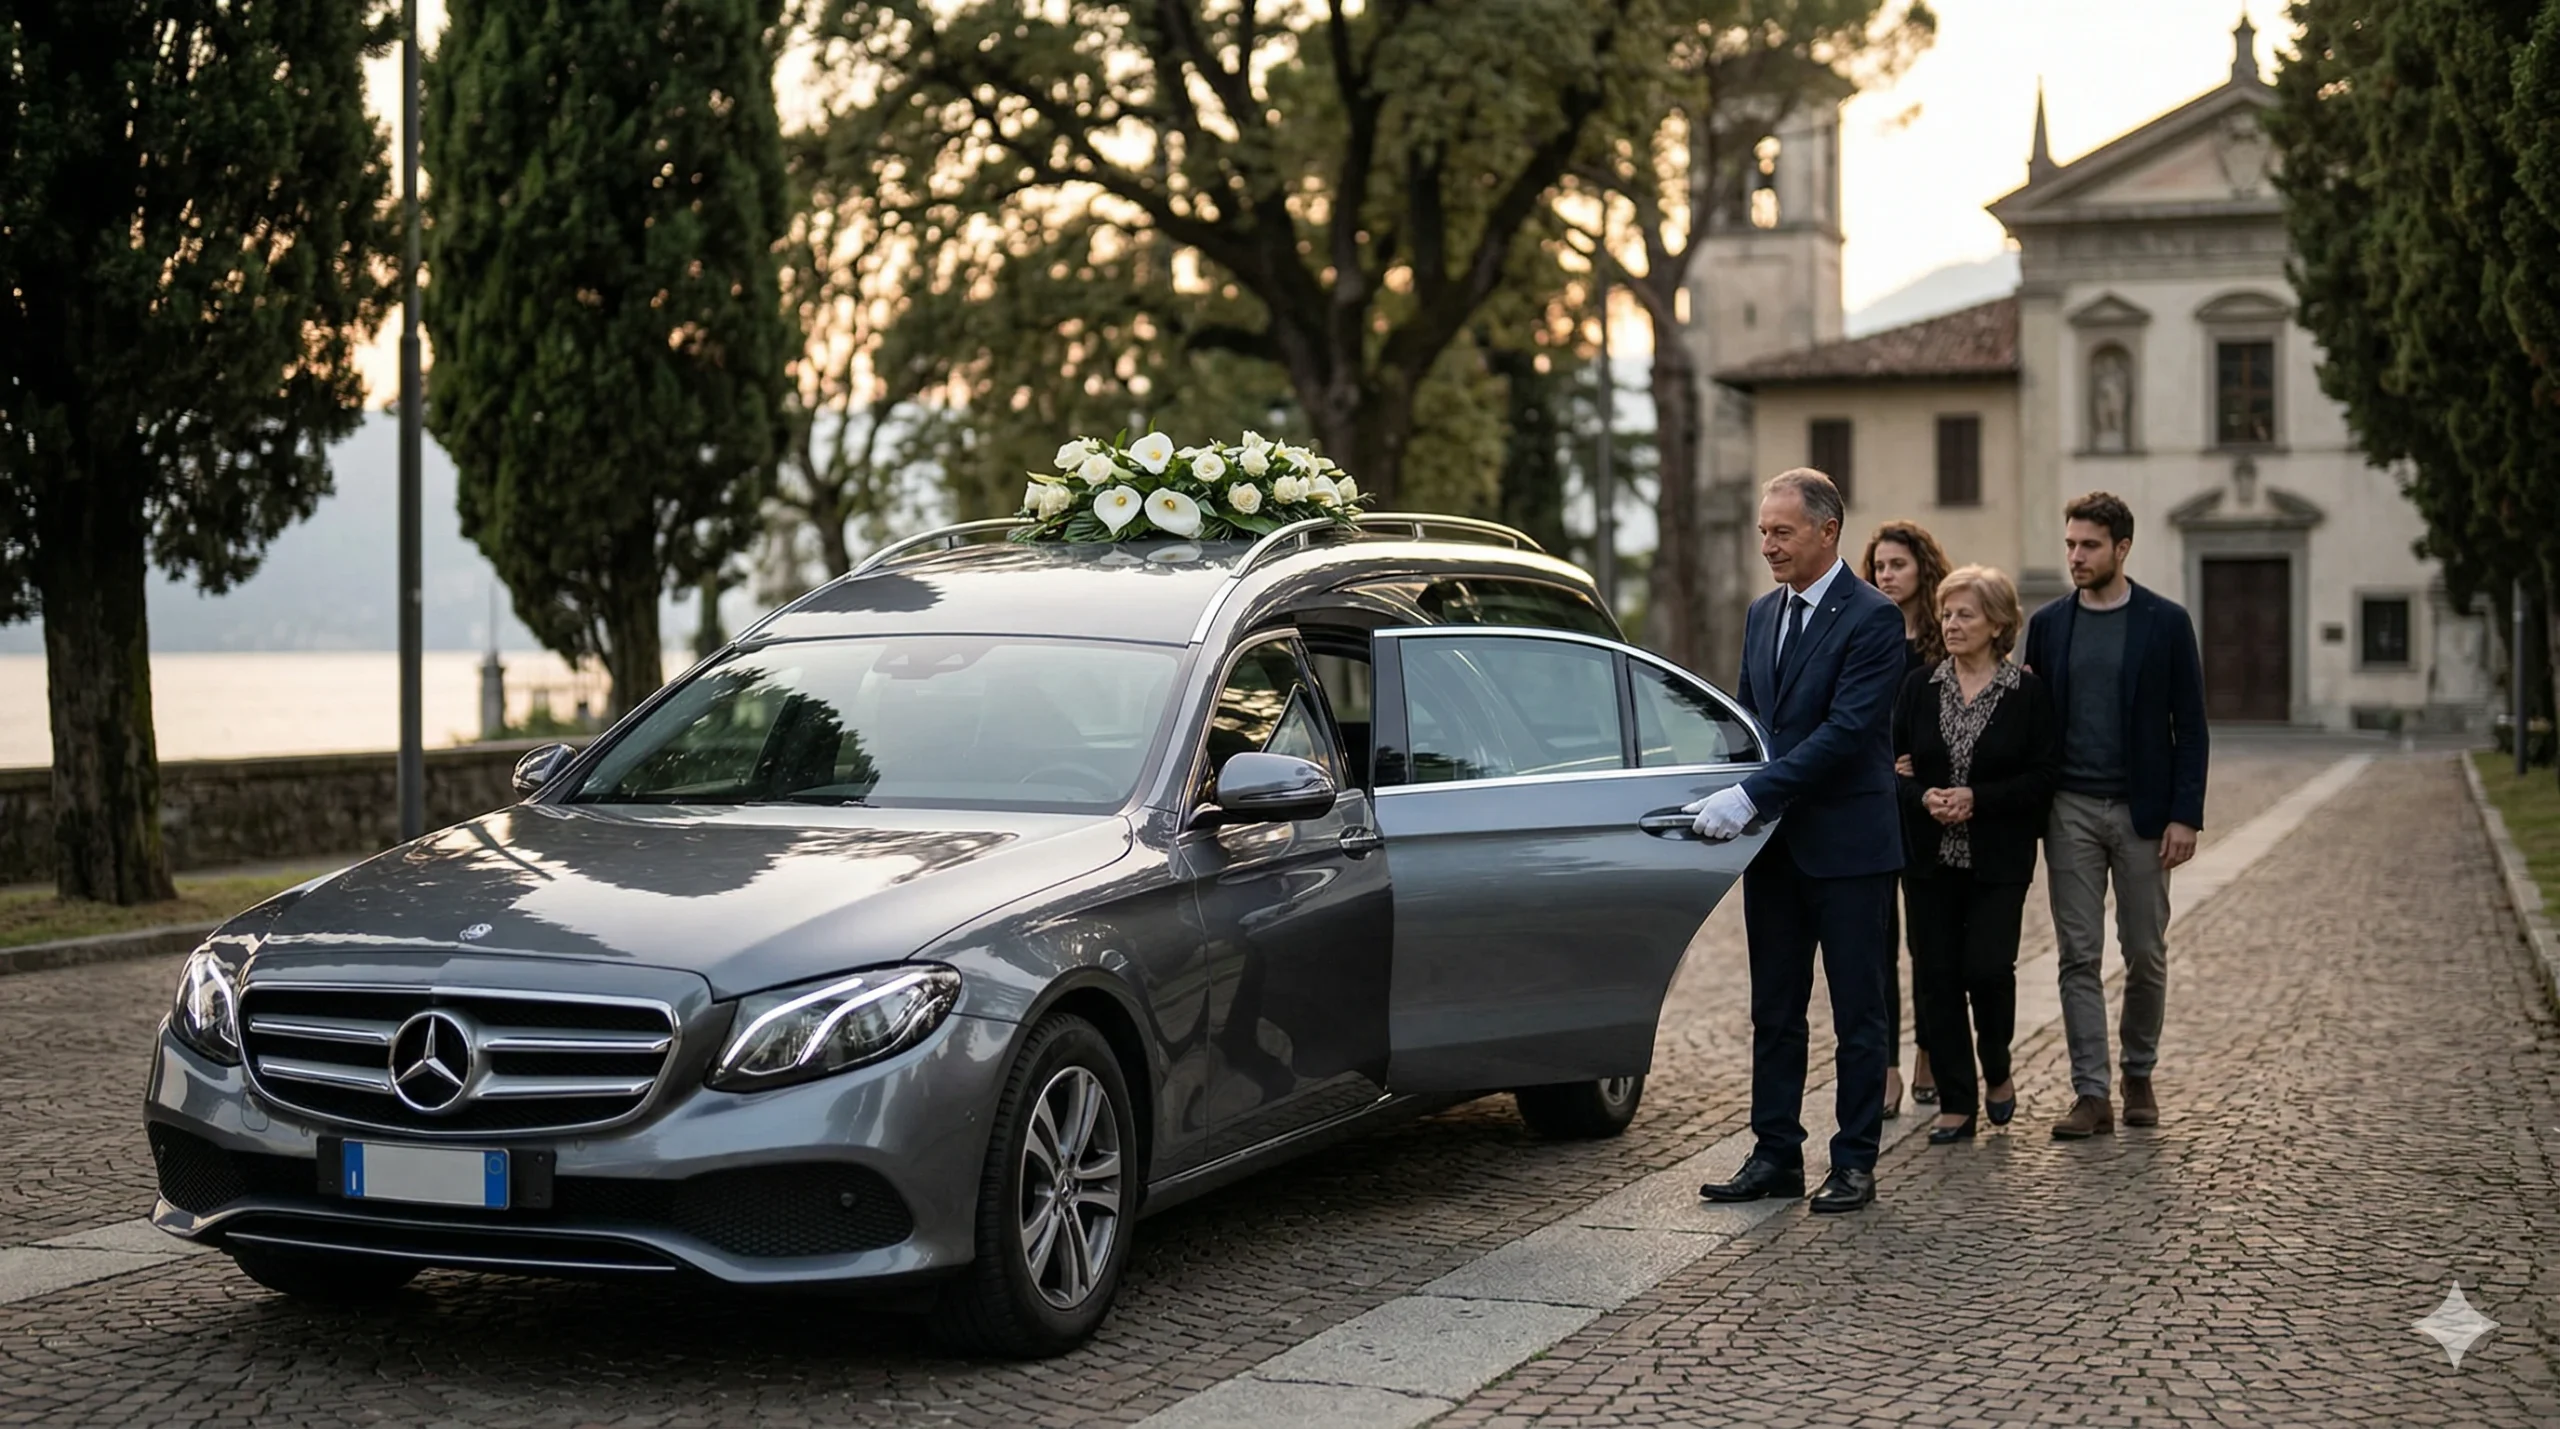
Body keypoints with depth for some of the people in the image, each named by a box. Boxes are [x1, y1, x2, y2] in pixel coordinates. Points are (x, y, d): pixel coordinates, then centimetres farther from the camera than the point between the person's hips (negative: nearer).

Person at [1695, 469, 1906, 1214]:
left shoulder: (1872, 619, -12)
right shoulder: (1762, 614, 12)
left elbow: (1846, 731, -21)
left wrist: (1752, 795, -24)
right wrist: (1728, 798, 3)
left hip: (1848, 845, -7)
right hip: (1775, 845, 7)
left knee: (1858, 1015, 3)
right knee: (1774, 1013, 10)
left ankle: (1854, 1163, 10)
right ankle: (1776, 1154, 17)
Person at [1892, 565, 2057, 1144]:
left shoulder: (2028, 693, -2)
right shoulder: (1919, 688, 6)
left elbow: (2044, 776, -5)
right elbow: (1893, 765, 7)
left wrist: (1976, 799, -15)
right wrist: (1924, 797, -13)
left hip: (1998, 858, -3)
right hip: (1930, 856, 3)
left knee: (1988, 967, -11)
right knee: (1935, 976, 1)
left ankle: (1997, 1072, 18)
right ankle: (1956, 1102, 9)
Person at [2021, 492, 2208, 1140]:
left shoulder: (2165, 622, -1)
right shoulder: (2049, 623, 7)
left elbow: (2190, 727, -1)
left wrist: (2185, 815, -9)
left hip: (2141, 811, -2)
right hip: (2070, 811, 2)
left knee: (2145, 954, 7)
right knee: (2079, 957, -1)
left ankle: (2139, 1076, 24)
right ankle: (2090, 1093, 0)